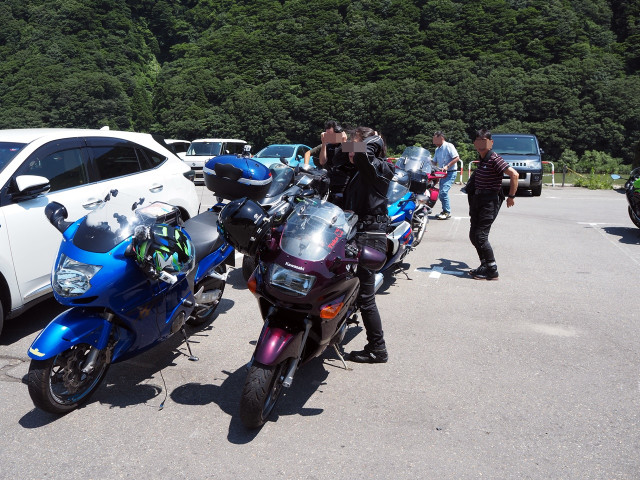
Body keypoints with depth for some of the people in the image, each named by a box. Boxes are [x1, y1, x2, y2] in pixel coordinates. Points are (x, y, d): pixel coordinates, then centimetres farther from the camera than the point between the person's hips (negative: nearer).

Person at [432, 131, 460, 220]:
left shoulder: (449, 146, -9)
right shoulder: (437, 149, 16)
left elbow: (457, 158, -16)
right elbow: (434, 162, 24)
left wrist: (447, 166, -22)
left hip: (451, 172, -9)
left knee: (443, 192, -18)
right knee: (442, 193, 9)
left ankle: (447, 212, -11)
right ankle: (445, 211, 19)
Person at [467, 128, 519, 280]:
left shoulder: (494, 159, -15)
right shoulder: (481, 158, 11)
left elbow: (514, 174, -22)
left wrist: (511, 196, -17)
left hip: (490, 201, -9)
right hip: (478, 199, 9)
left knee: (480, 236, -12)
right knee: (474, 235, 10)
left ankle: (492, 271, -4)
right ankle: (485, 265, 22)